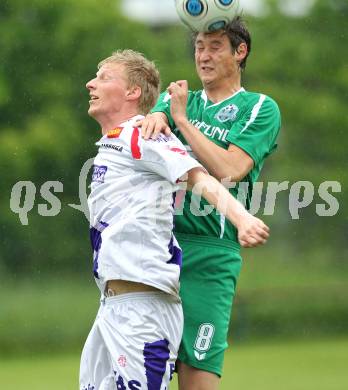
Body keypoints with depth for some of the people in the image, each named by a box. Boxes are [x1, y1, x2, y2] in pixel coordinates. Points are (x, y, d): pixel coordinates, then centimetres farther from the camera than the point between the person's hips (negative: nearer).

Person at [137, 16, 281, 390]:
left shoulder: (260, 109, 5)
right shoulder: (178, 97, 21)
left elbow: (229, 170, -9)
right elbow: (157, 114, -2)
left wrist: (180, 118, -7)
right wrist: (154, 117, -25)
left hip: (210, 251, -4)